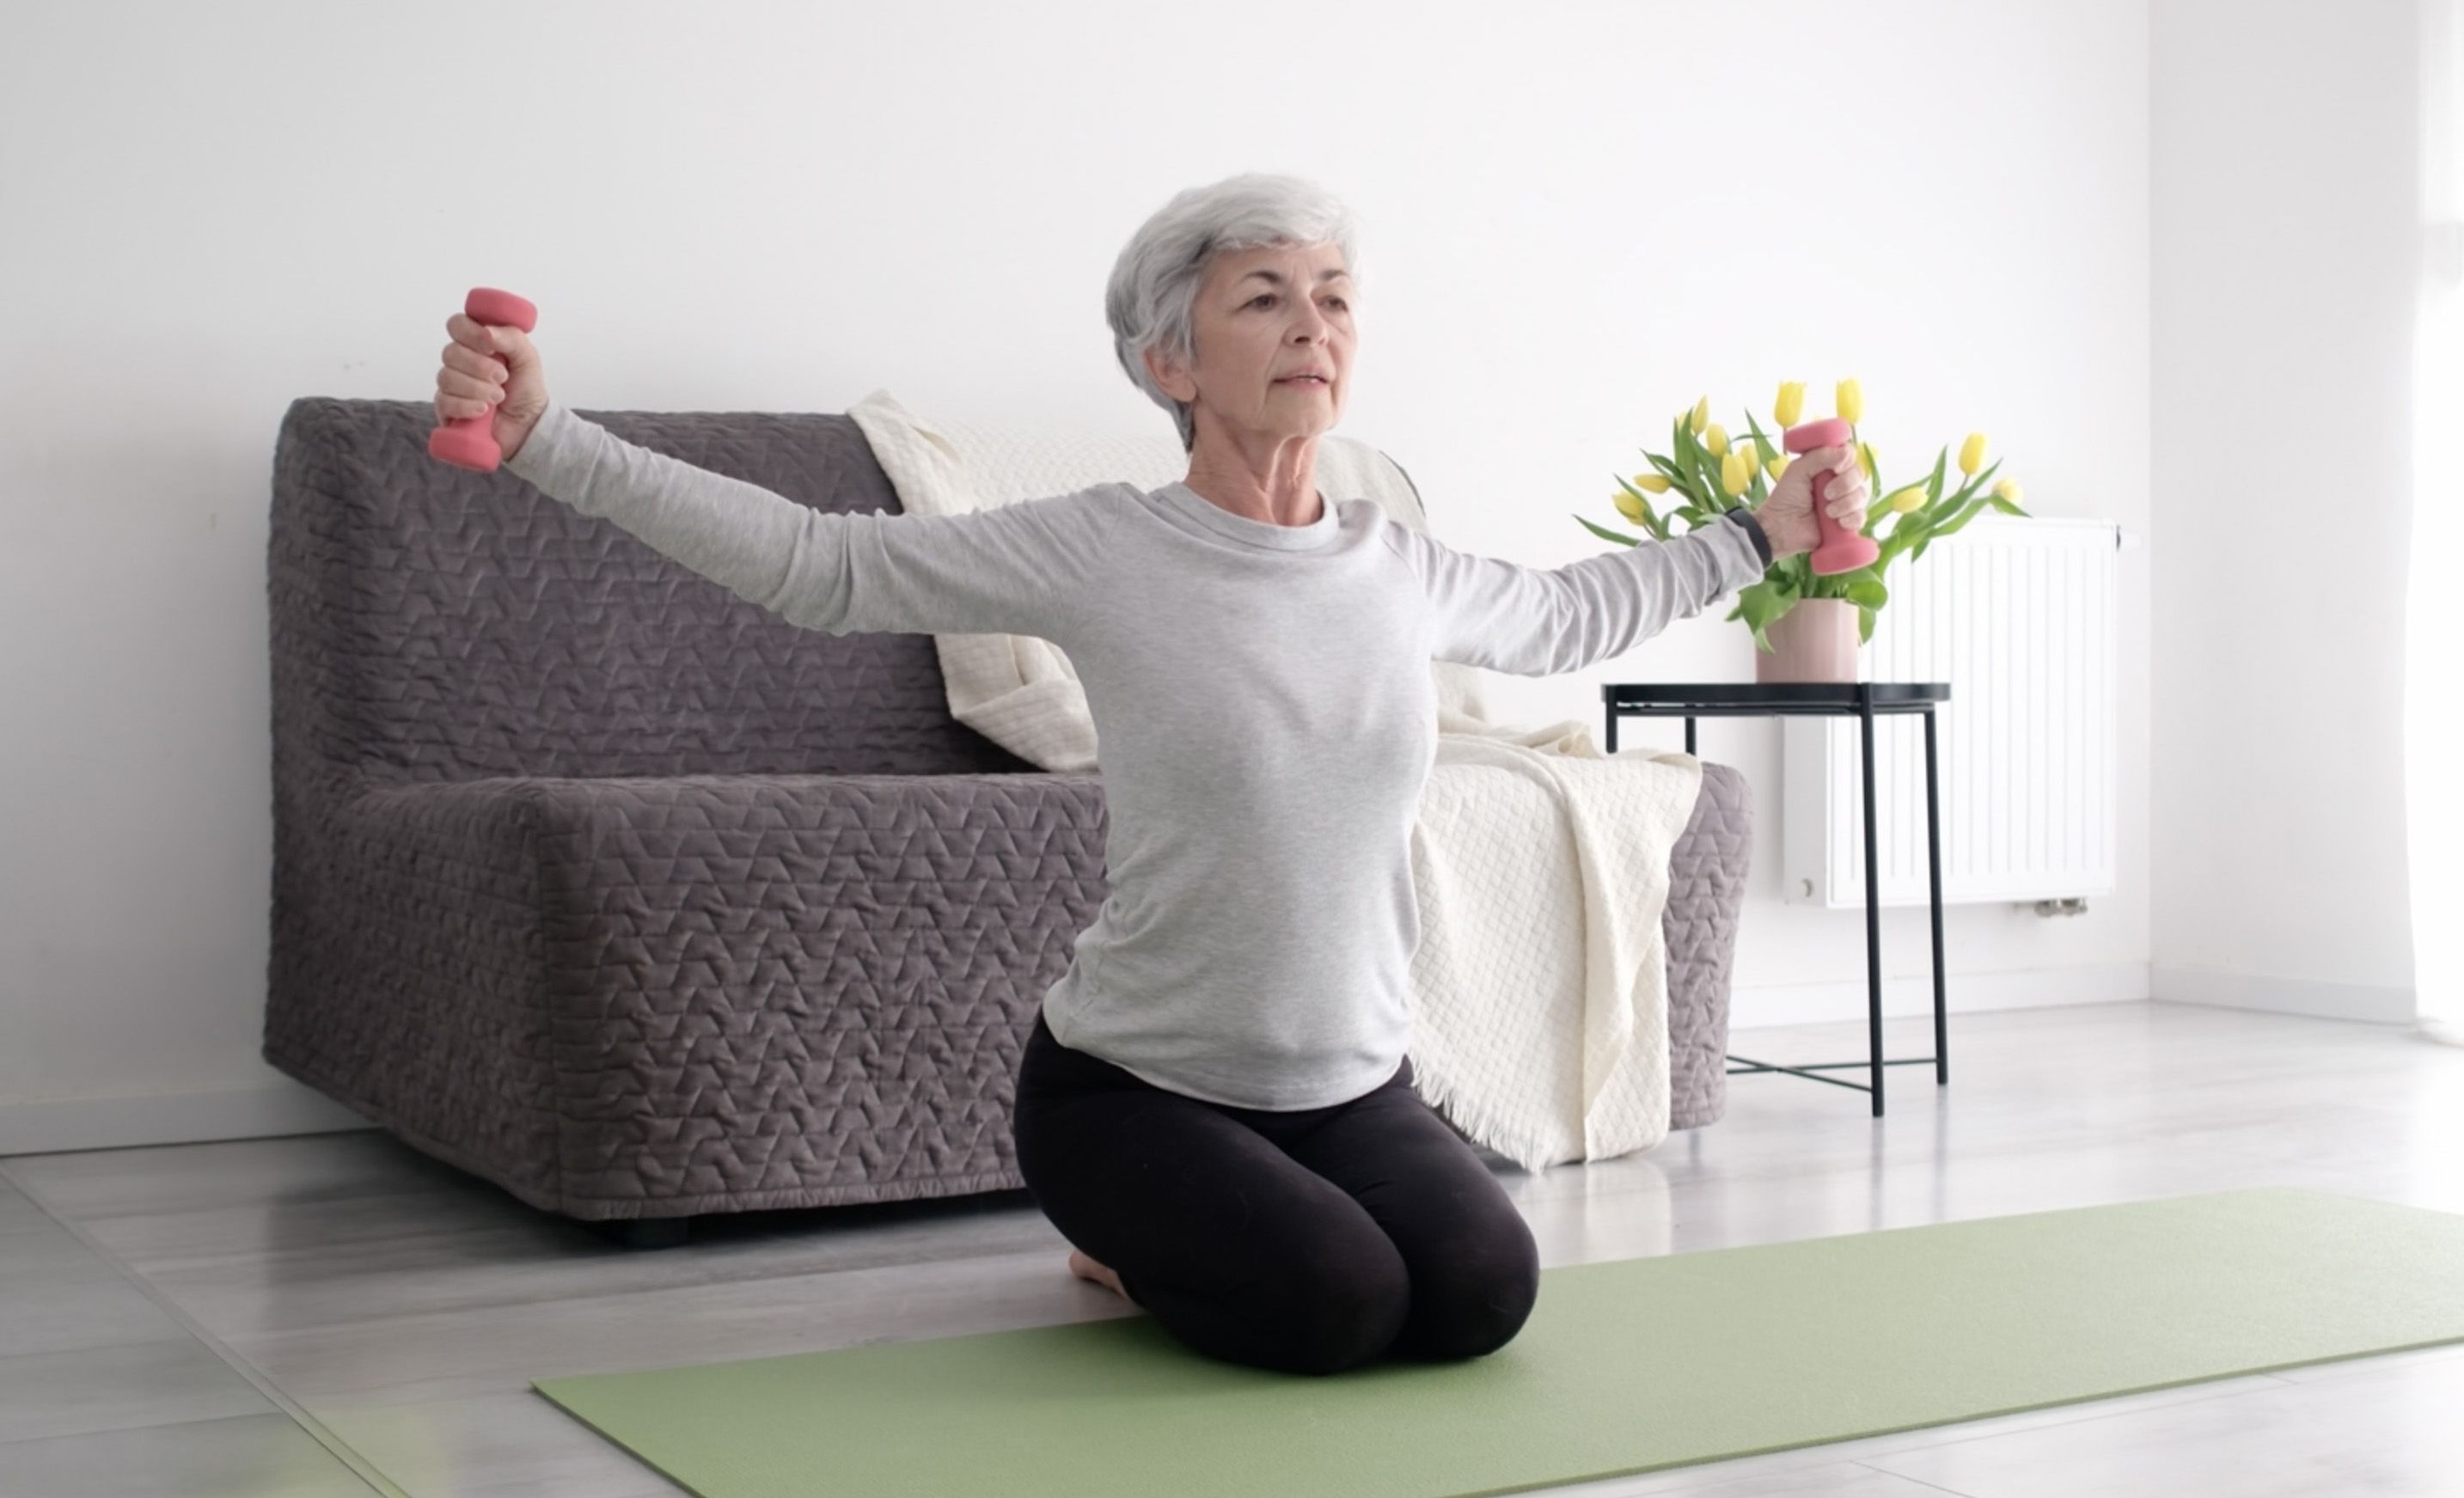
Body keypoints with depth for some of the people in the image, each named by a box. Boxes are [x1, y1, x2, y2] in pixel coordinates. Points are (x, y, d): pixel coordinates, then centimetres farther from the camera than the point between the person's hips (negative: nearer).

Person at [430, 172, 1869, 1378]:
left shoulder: (1401, 567, 1)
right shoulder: (1100, 551, -13)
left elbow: (1564, 616, 22)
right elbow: (822, 564, -15)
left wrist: (1762, 533, 25)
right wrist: (544, 435, -22)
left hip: (1354, 1082, 5)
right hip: (1131, 1083, -4)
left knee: (1481, 1296, -18)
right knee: (1331, 1304, -25)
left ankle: (1187, 1228, 15)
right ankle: (1137, 1241, 11)